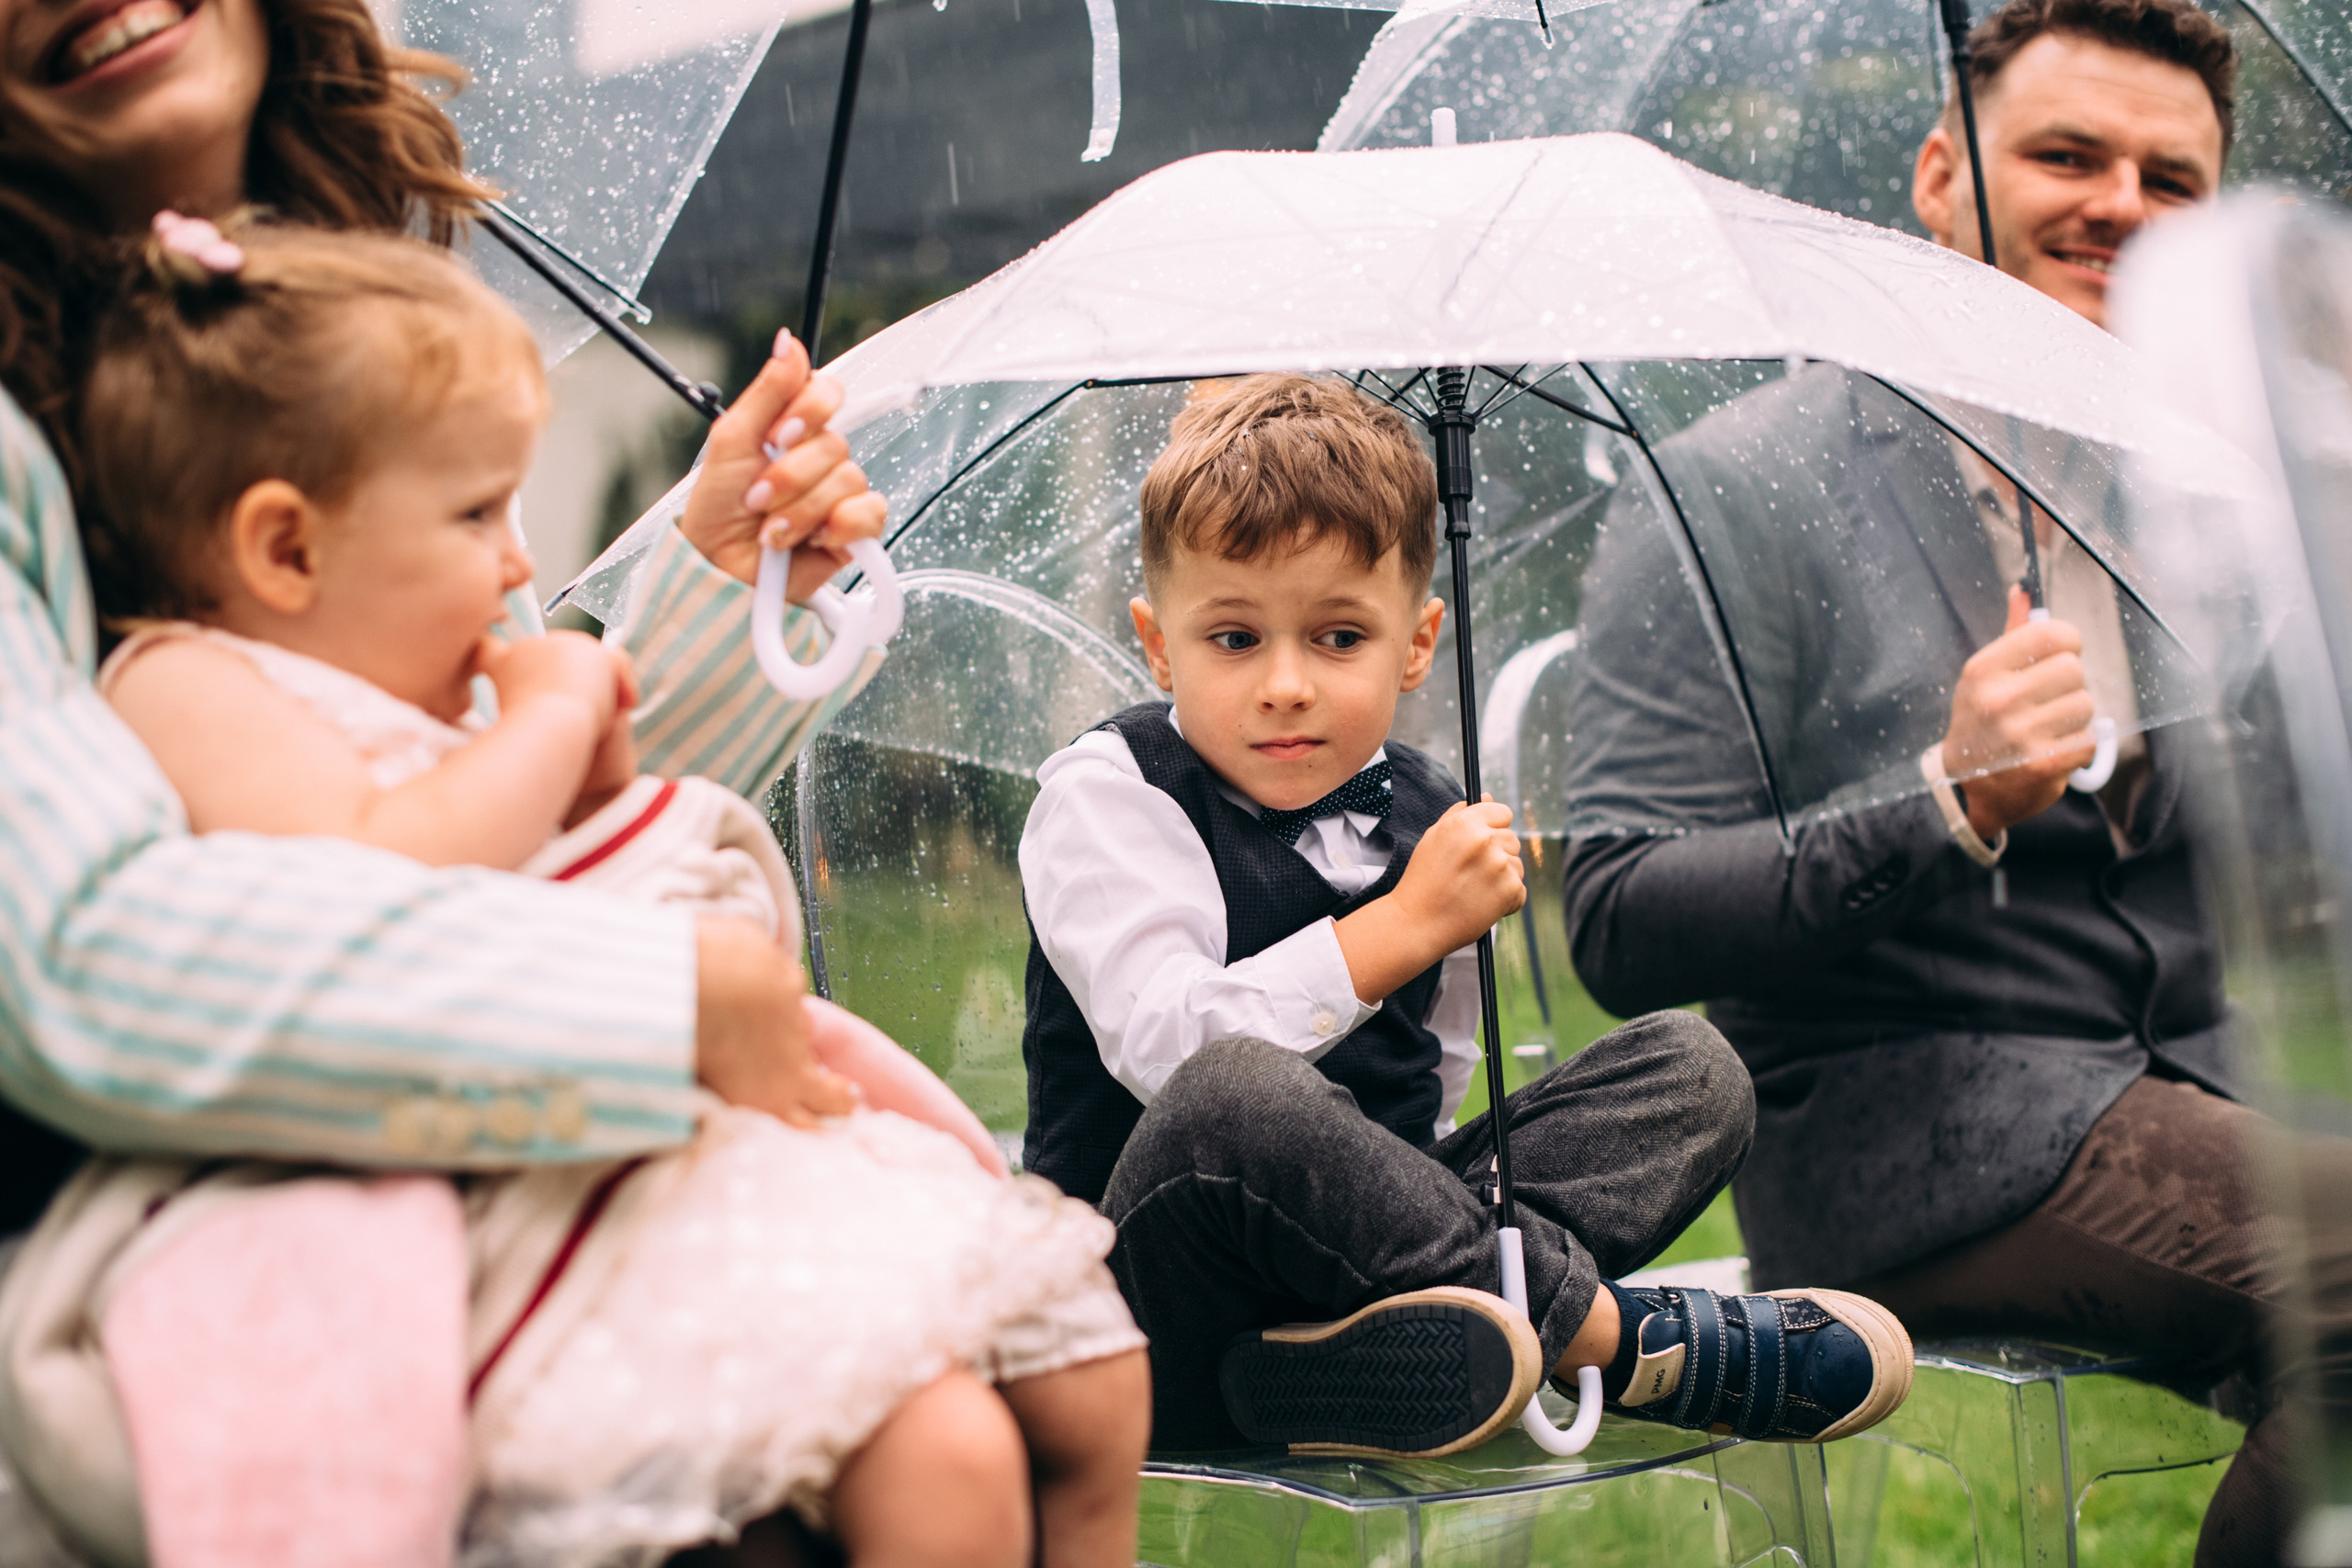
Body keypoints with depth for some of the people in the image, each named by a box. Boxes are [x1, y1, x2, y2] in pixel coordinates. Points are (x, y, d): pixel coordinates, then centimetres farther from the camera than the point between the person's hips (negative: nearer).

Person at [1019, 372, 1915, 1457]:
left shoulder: (1421, 814, 12)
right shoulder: (1103, 794, -7)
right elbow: (1170, 1045, -23)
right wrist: (1406, 924, -19)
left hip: (1367, 1226, 7)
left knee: (1690, 1066, -3)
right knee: (1231, 1093, -40)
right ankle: (1601, 1329, -22)